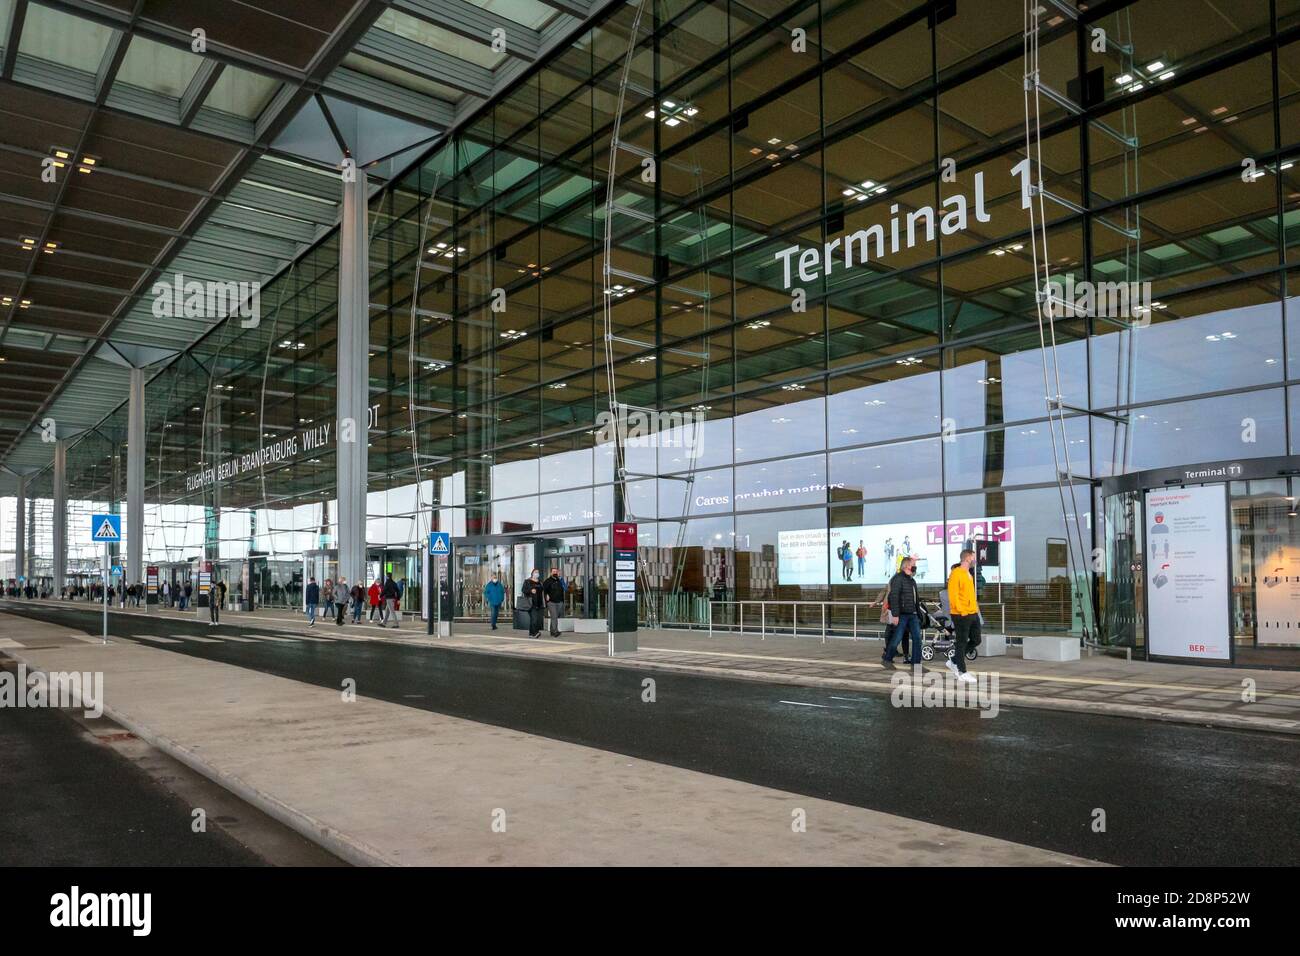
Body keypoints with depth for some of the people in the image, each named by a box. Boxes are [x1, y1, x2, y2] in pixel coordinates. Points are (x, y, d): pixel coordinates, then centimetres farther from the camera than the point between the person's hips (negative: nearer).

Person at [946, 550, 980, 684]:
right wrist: (961, 611, -21)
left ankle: (954, 661, 25)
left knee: (976, 640, 12)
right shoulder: (956, 573, -13)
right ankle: (962, 673, 6)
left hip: (973, 613, 9)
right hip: (962, 615, -9)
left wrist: (975, 607, 14)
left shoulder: (968, 574, 17)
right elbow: (953, 594, -18)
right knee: (962, 642, -2)